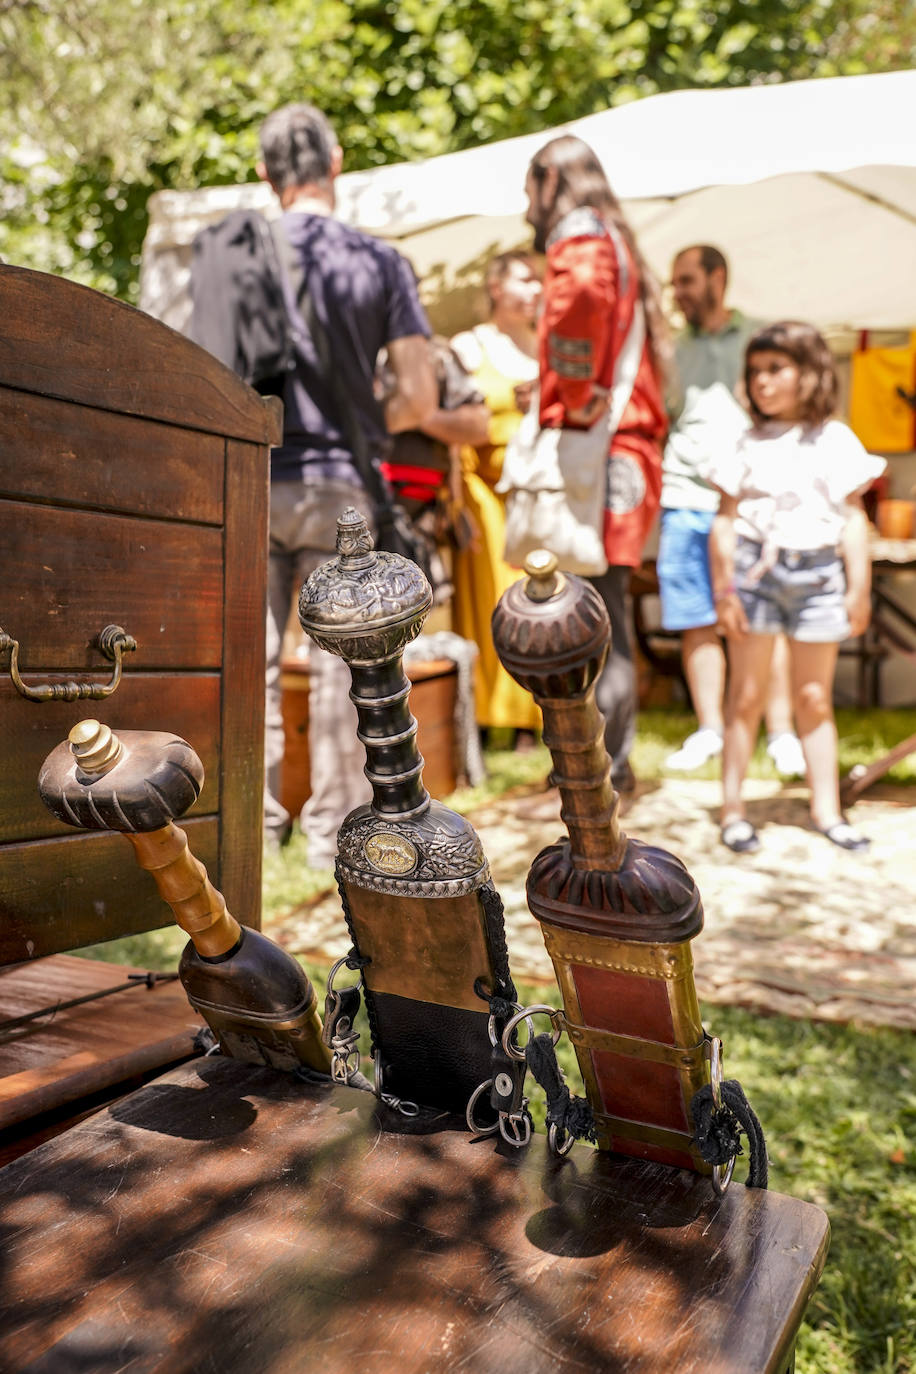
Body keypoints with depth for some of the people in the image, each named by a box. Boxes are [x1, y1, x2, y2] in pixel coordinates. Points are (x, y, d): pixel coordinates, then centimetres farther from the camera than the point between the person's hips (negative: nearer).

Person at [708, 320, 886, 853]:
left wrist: (859, 587, 1)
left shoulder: (835, 440, 6)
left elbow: (854, 516, 5)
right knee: (746, 695, 3)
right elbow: (726, 519, 3)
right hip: (755, 569, 0)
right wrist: (723, 588, -4)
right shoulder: (749, 444, 6)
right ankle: (733, 809, 11)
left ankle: (827, 810, 18)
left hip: (818, 573, 1)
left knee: (815, 698, 9)